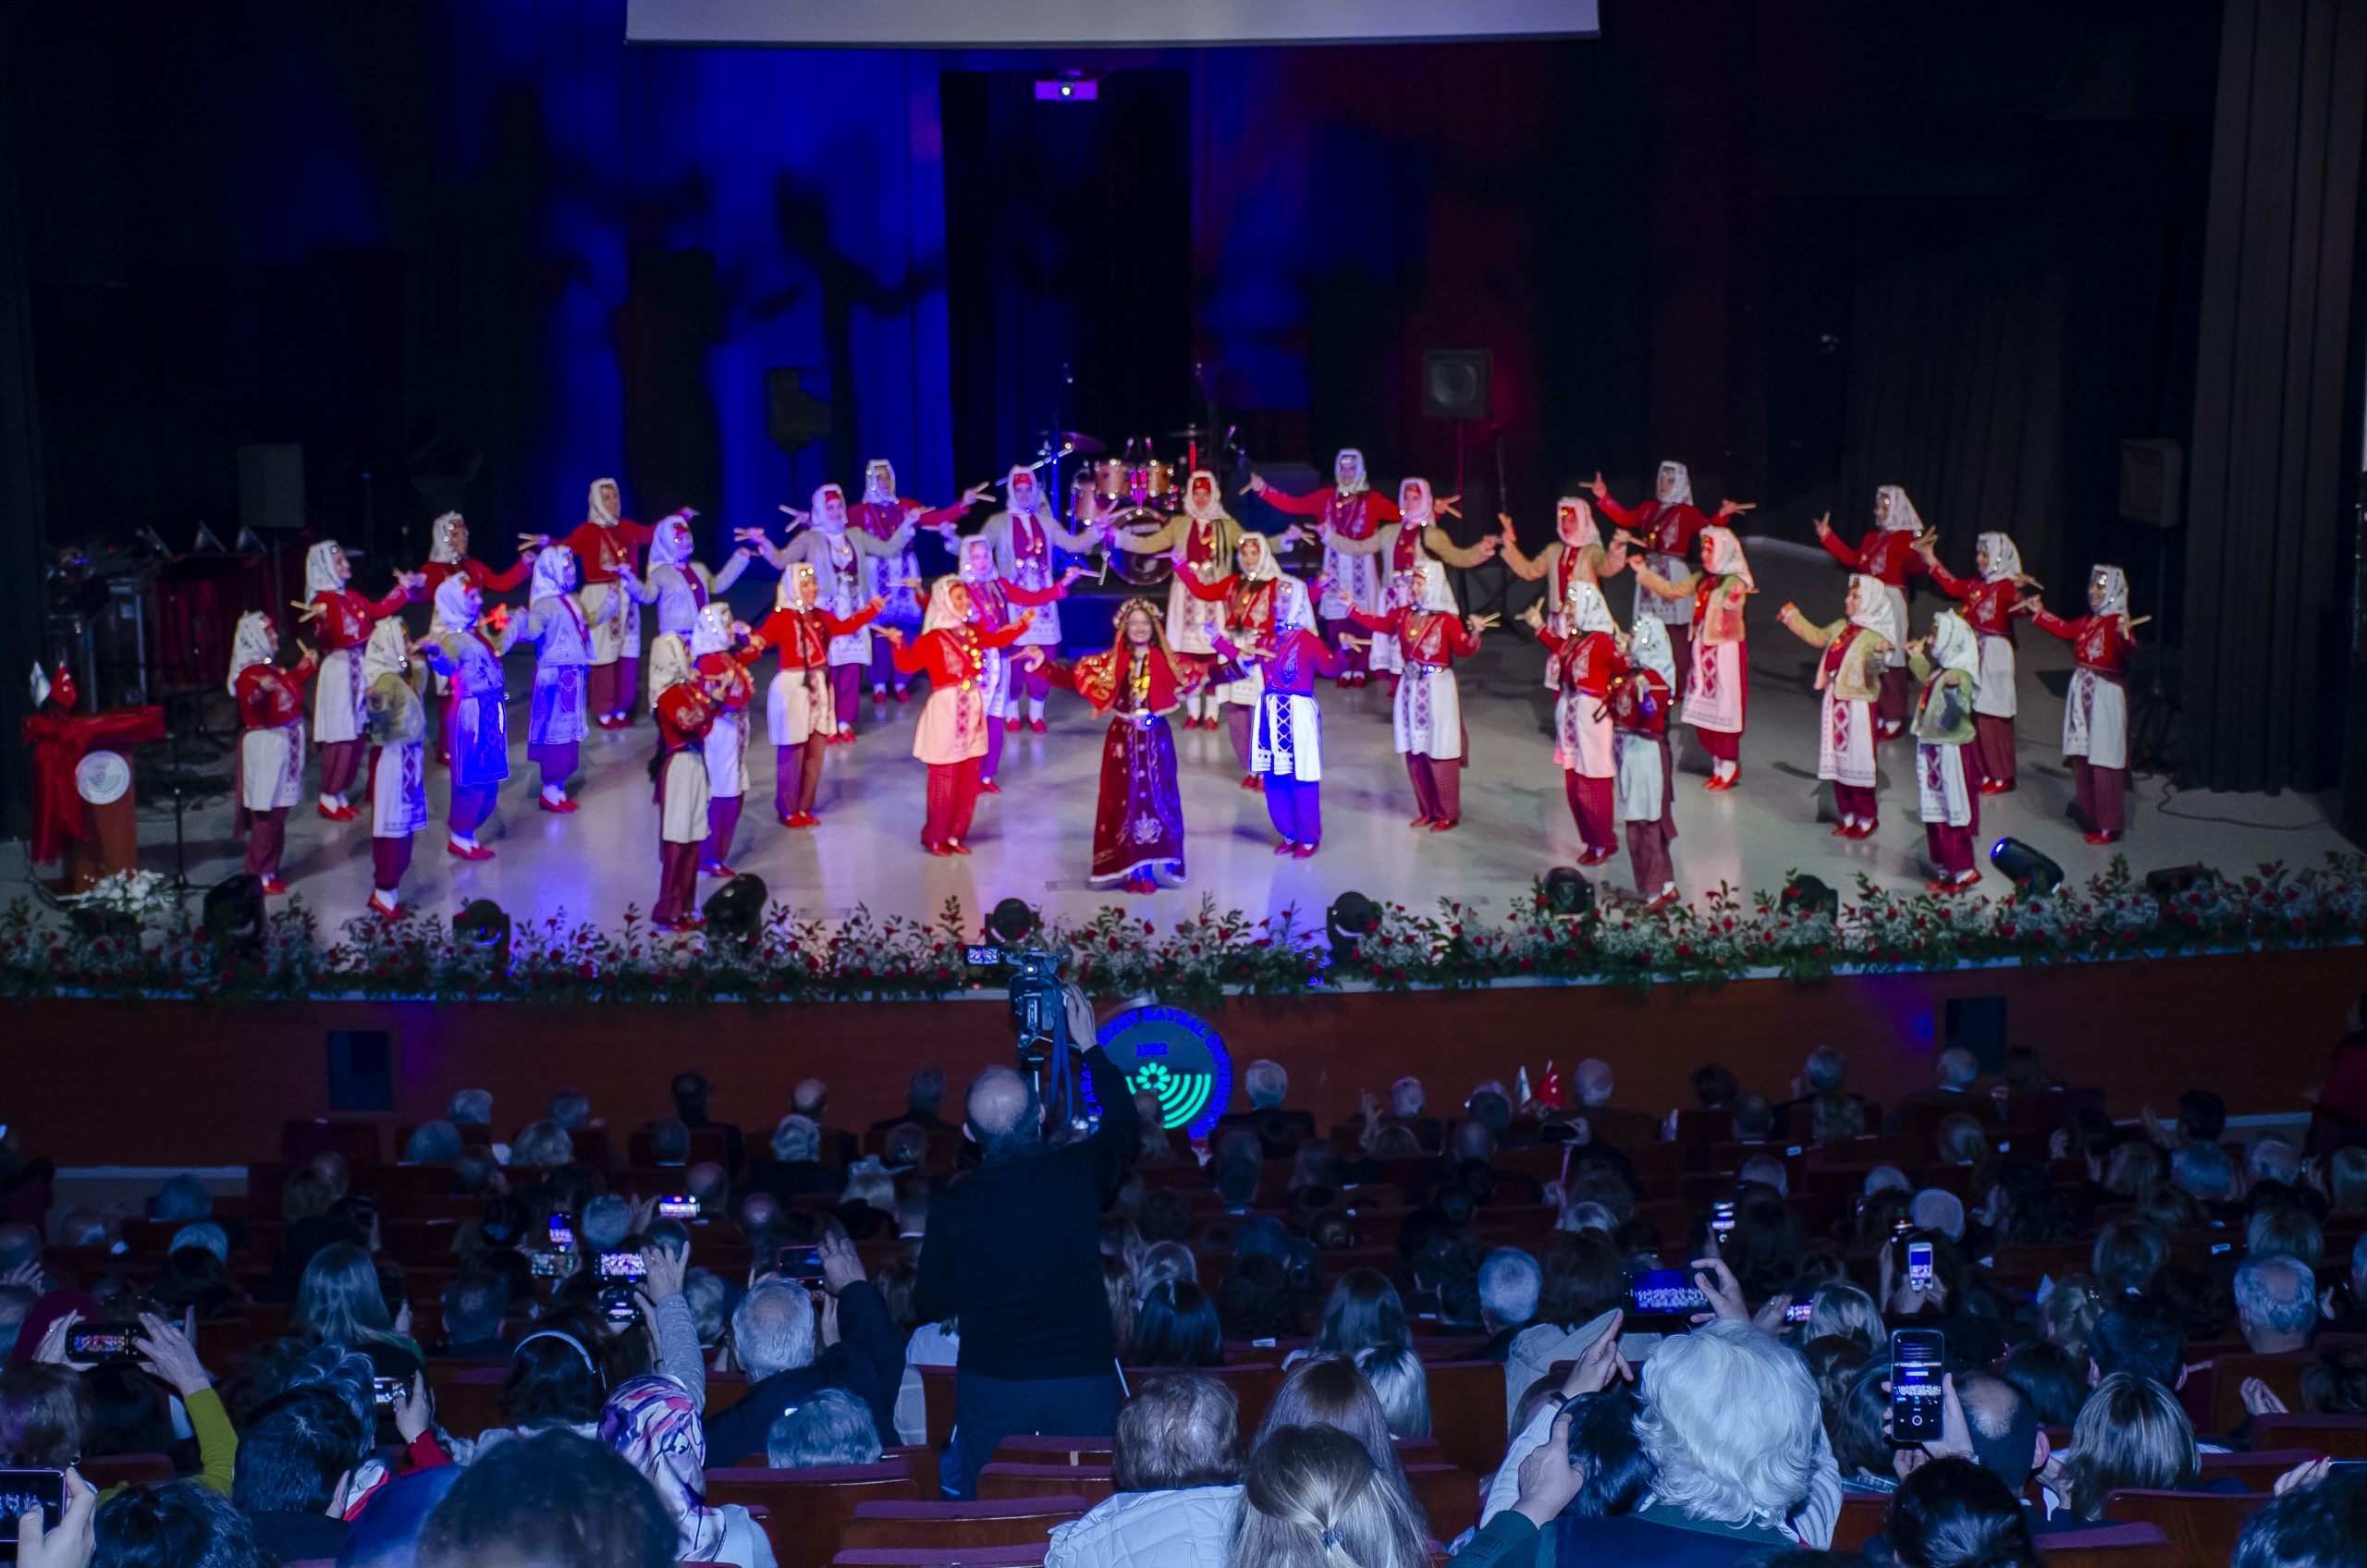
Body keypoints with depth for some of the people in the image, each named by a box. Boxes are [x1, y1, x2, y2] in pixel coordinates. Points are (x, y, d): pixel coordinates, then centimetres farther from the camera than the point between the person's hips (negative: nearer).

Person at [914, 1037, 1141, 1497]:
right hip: (1086, 1382, 0)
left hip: (992, 1386, 0)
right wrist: (1090, 1046, 26)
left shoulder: (955, 1203, -8)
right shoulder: (1080, 1173, -8)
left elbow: (930, 1306, 4)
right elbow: (1125, 1123, 16)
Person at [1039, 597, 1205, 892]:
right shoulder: (1109, 663, 1)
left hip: (1156, 739, 0)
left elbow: (1206, 672, -1)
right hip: (1123, 739, 0)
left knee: (1156, 798, 1)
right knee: (1124, 800, 0)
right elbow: (1071, 676, -2)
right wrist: (1041, 664, -12)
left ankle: (1156, 865, 9)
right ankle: (1129, 869, 5)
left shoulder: (1169, 661, 0)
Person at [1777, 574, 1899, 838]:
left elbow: (1873, 664, -29)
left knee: (1858, 762, -2)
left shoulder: (1875, 635, -14)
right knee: (1837, 760, 13)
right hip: (1835, 702, 8)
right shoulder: (1841, 628, 10)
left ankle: (1867, 818, 11)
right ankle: (1848, 816, 23)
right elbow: (1816, 636, 25)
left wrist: (1879, 657, -50)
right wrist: (1792, 617, 27)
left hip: (1858, 706, -8)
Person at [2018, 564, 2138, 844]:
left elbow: (2127, 645, -32)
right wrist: (2038, 611, 36)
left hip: (2105, 696, -8)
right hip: (2080, 694, 8)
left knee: (2103, 760, -5)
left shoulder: (2118, 622, -12)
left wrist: (2126, 635, -53)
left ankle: (2110, 826, 1)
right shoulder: (2087, 621, 11)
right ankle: (2093, 817, 22)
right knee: (2080, 757, 11)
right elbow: (2064, 629, 30)